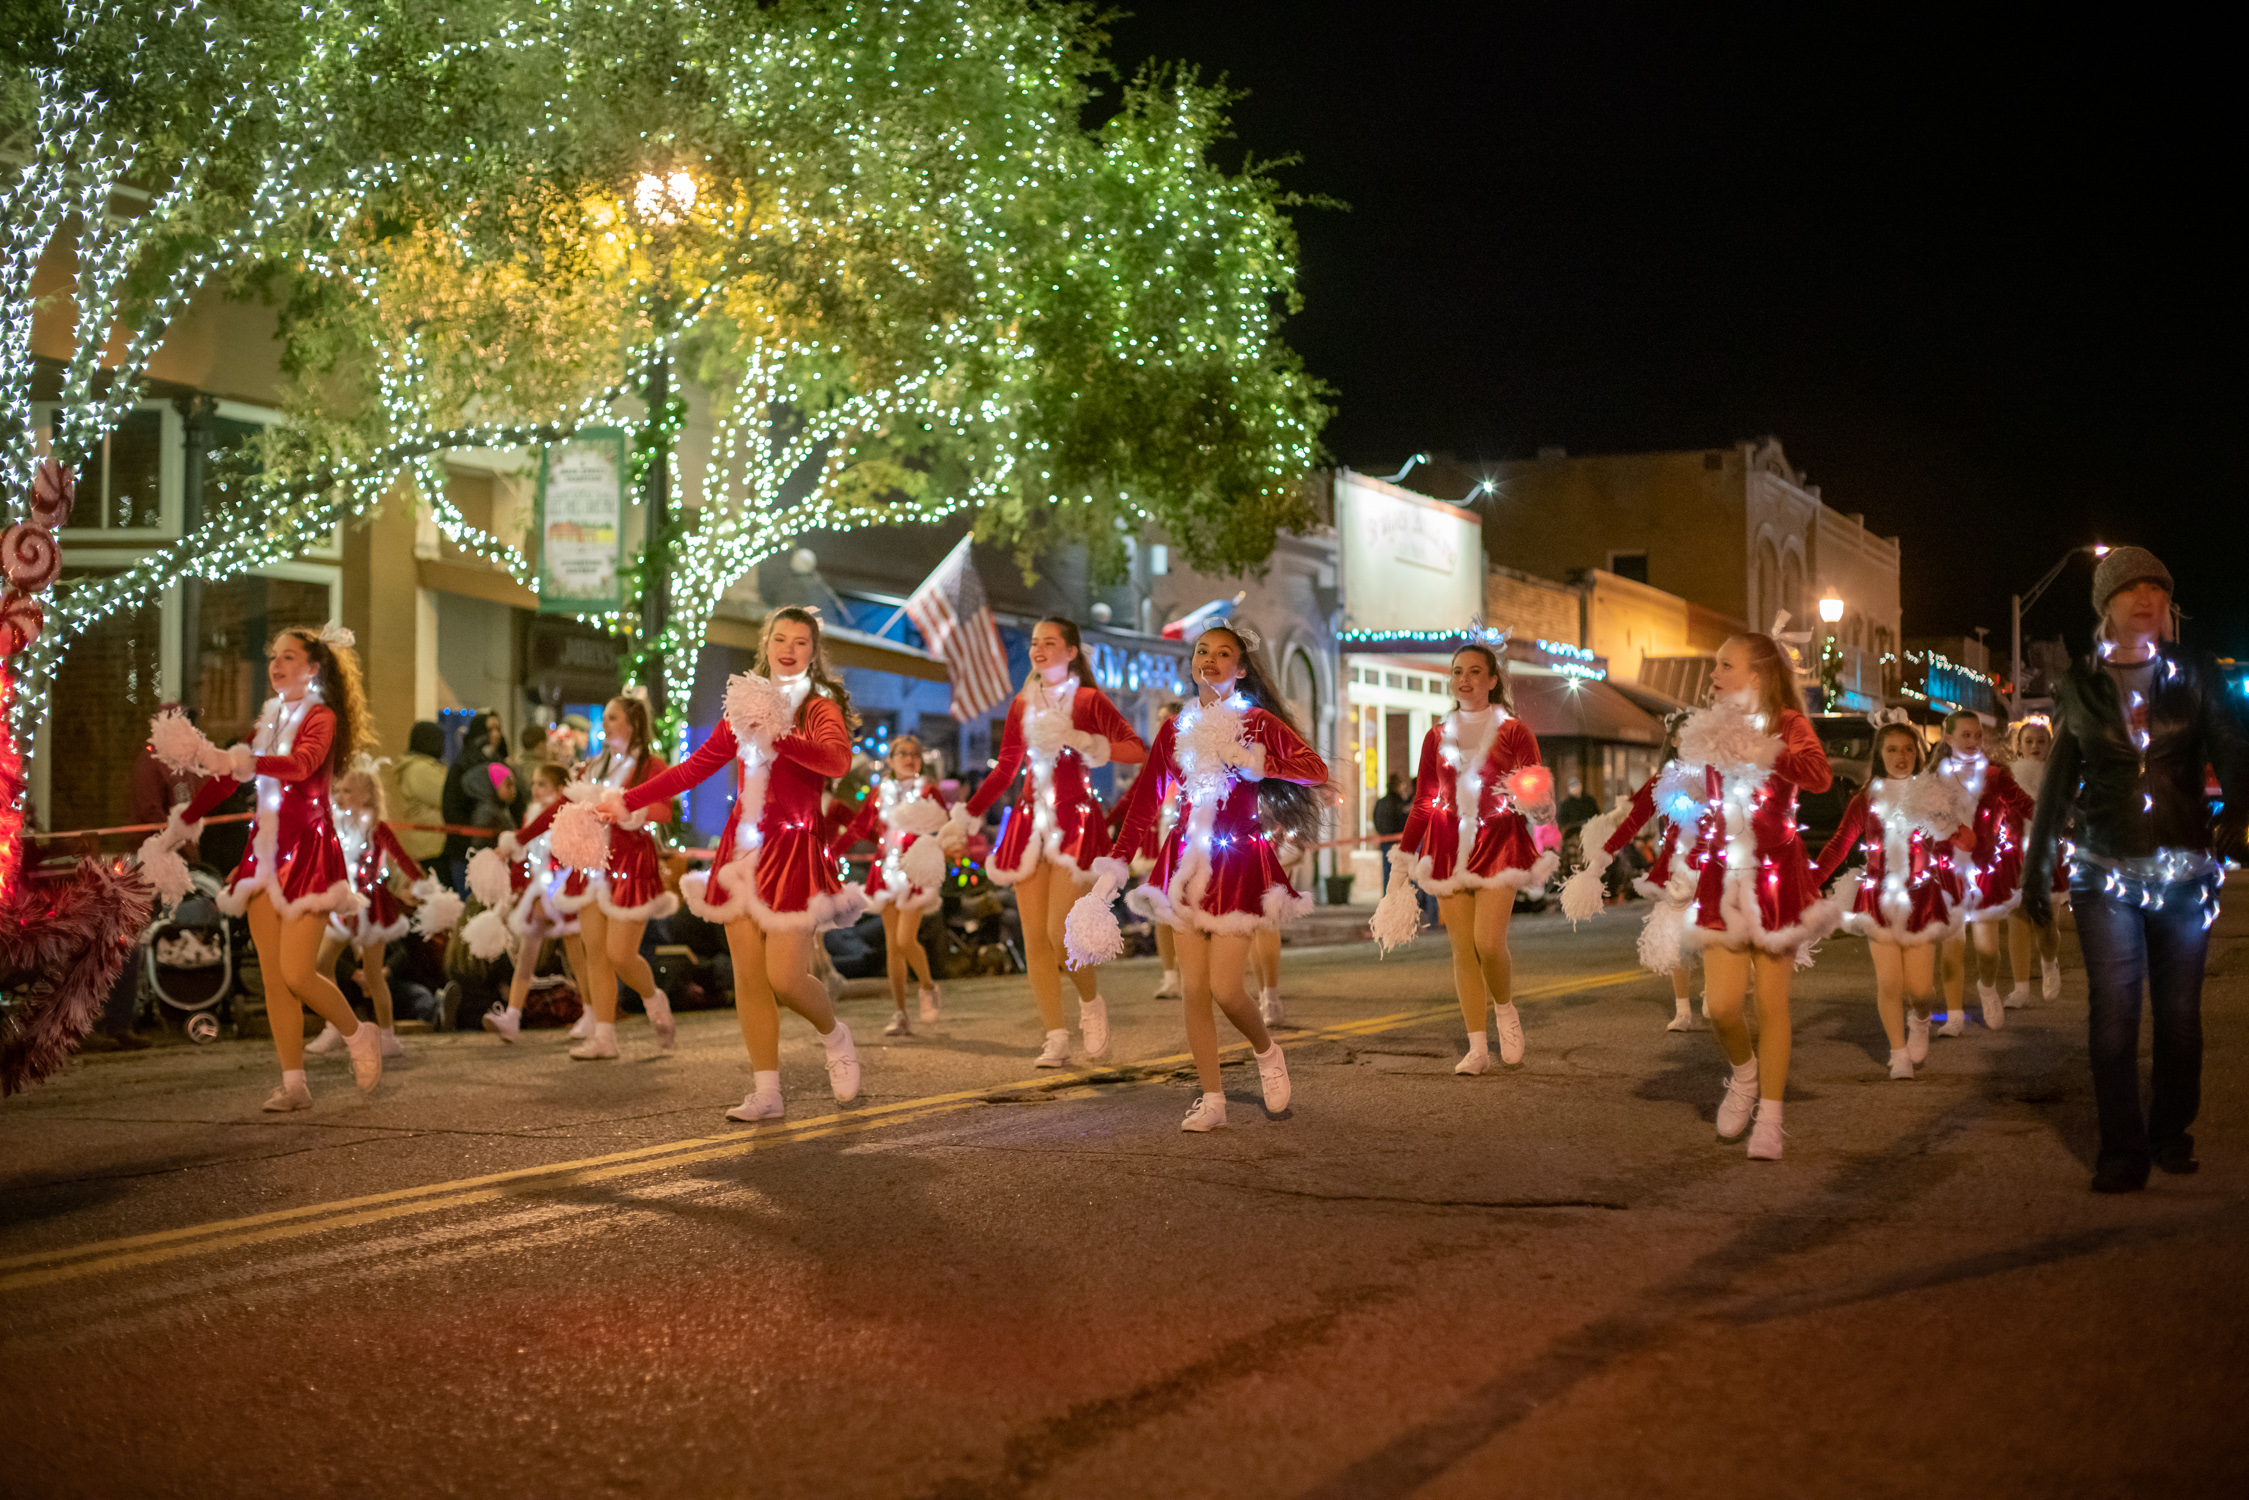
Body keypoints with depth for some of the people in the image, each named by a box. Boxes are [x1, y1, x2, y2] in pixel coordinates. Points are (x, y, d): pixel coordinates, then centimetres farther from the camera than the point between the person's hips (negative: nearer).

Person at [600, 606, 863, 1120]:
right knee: (748, 977, 1)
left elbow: (837, 760, -24)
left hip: (793, 850, -5)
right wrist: (628, 801, 16)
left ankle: (835, 1038, 20)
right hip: (743, 848, 5)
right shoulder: (746, 707, 15)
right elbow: (695, 768, 19)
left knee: (785, 977, -11)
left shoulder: (821, 708, -2)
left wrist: (777, 735, -34)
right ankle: (766, 1092, 7)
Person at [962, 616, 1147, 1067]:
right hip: (1031, 823, 5)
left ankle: (1091, 1001, 14)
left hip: (1076, 822, -5)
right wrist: (967, 817, 12)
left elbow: (1137, 750, -10)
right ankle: (1056, 1039, 4)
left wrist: (1083, 741, -22)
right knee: (1034, 938, -1)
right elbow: (1004, 770, 19)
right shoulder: (1022, 705, 14)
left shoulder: (1089, 700, 0)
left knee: (1061, 933, -15)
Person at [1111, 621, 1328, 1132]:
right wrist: (1118, 862, 5)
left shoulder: (1259, 723, -1)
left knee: (1224, 988, -10)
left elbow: (1316, 771, -9)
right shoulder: (1176, 729, 10)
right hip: (1186, 861, 4)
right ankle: (1211, 1099, 6)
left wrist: (1257, 764, -19)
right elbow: (1145, 800, 11)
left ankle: (1266, 1051, 21)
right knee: (1194, 989, -1)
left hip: (1238, 863, -4)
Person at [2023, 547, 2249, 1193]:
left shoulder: (2194, 674, 6)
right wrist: (2036, 868, 11)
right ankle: (2122, 1152, -1)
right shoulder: (2079, 687, 7)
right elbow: (2058, 782, 11)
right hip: (2105, 873, 0)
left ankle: (2171, 1134, 22)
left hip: (2184, 869, 1)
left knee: (2179, 1012, 5)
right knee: (2113, 1013, -6)